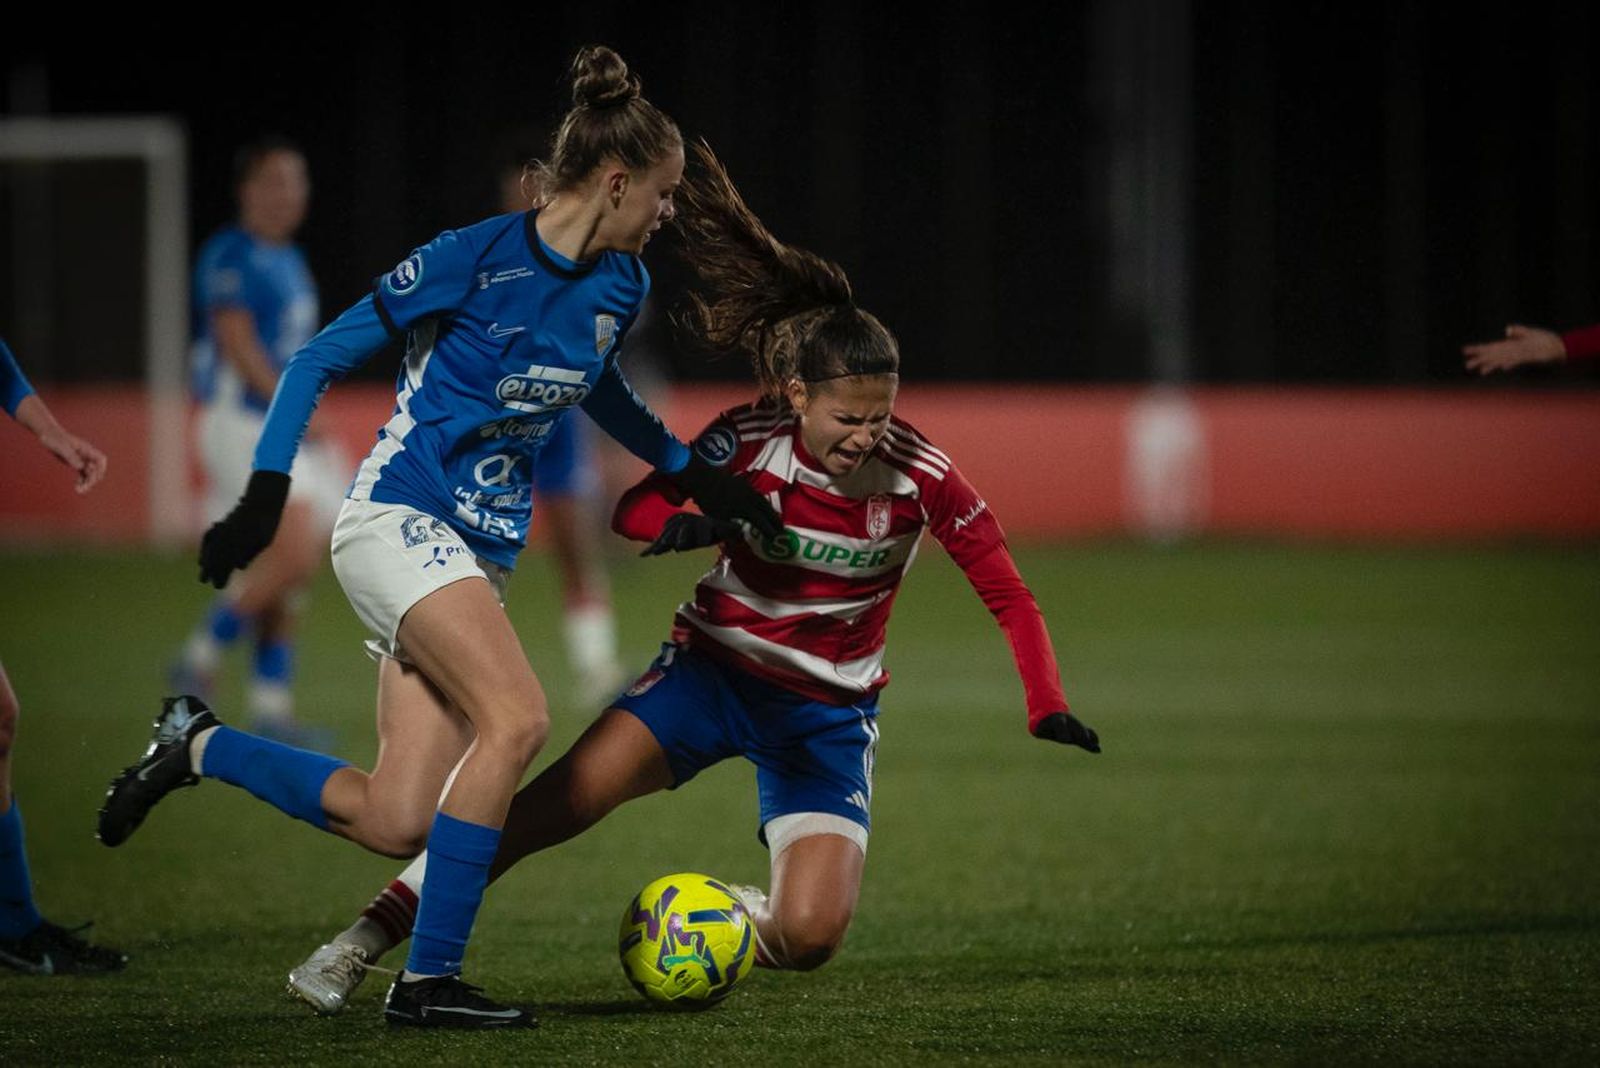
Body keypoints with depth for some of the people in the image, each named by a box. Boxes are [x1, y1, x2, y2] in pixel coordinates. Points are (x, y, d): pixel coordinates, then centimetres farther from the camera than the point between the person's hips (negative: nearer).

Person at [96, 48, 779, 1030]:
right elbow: (321, 359, -7)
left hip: (478, 559, 7)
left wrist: (688, 470, 24)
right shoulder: (476, 259, -14)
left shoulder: (618, 286, 7)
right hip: (397, 524, -7)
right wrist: (266, 493, -13)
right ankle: (429, 979, -21)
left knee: (393, 825, -3)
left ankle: (198, 746, 19)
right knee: (517, 718, -27)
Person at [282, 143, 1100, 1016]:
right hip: (711, 671, 0)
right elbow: (635, 509, -17)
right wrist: (695, 525, -39)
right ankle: (361, 944, -13)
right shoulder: (751, 440, -16)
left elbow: (1007, 594, -9)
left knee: (808, 935, -20)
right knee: (549, 805, -21)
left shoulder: (919, 475, -16)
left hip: (828, 714, 0)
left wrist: (1047, 707, -19)